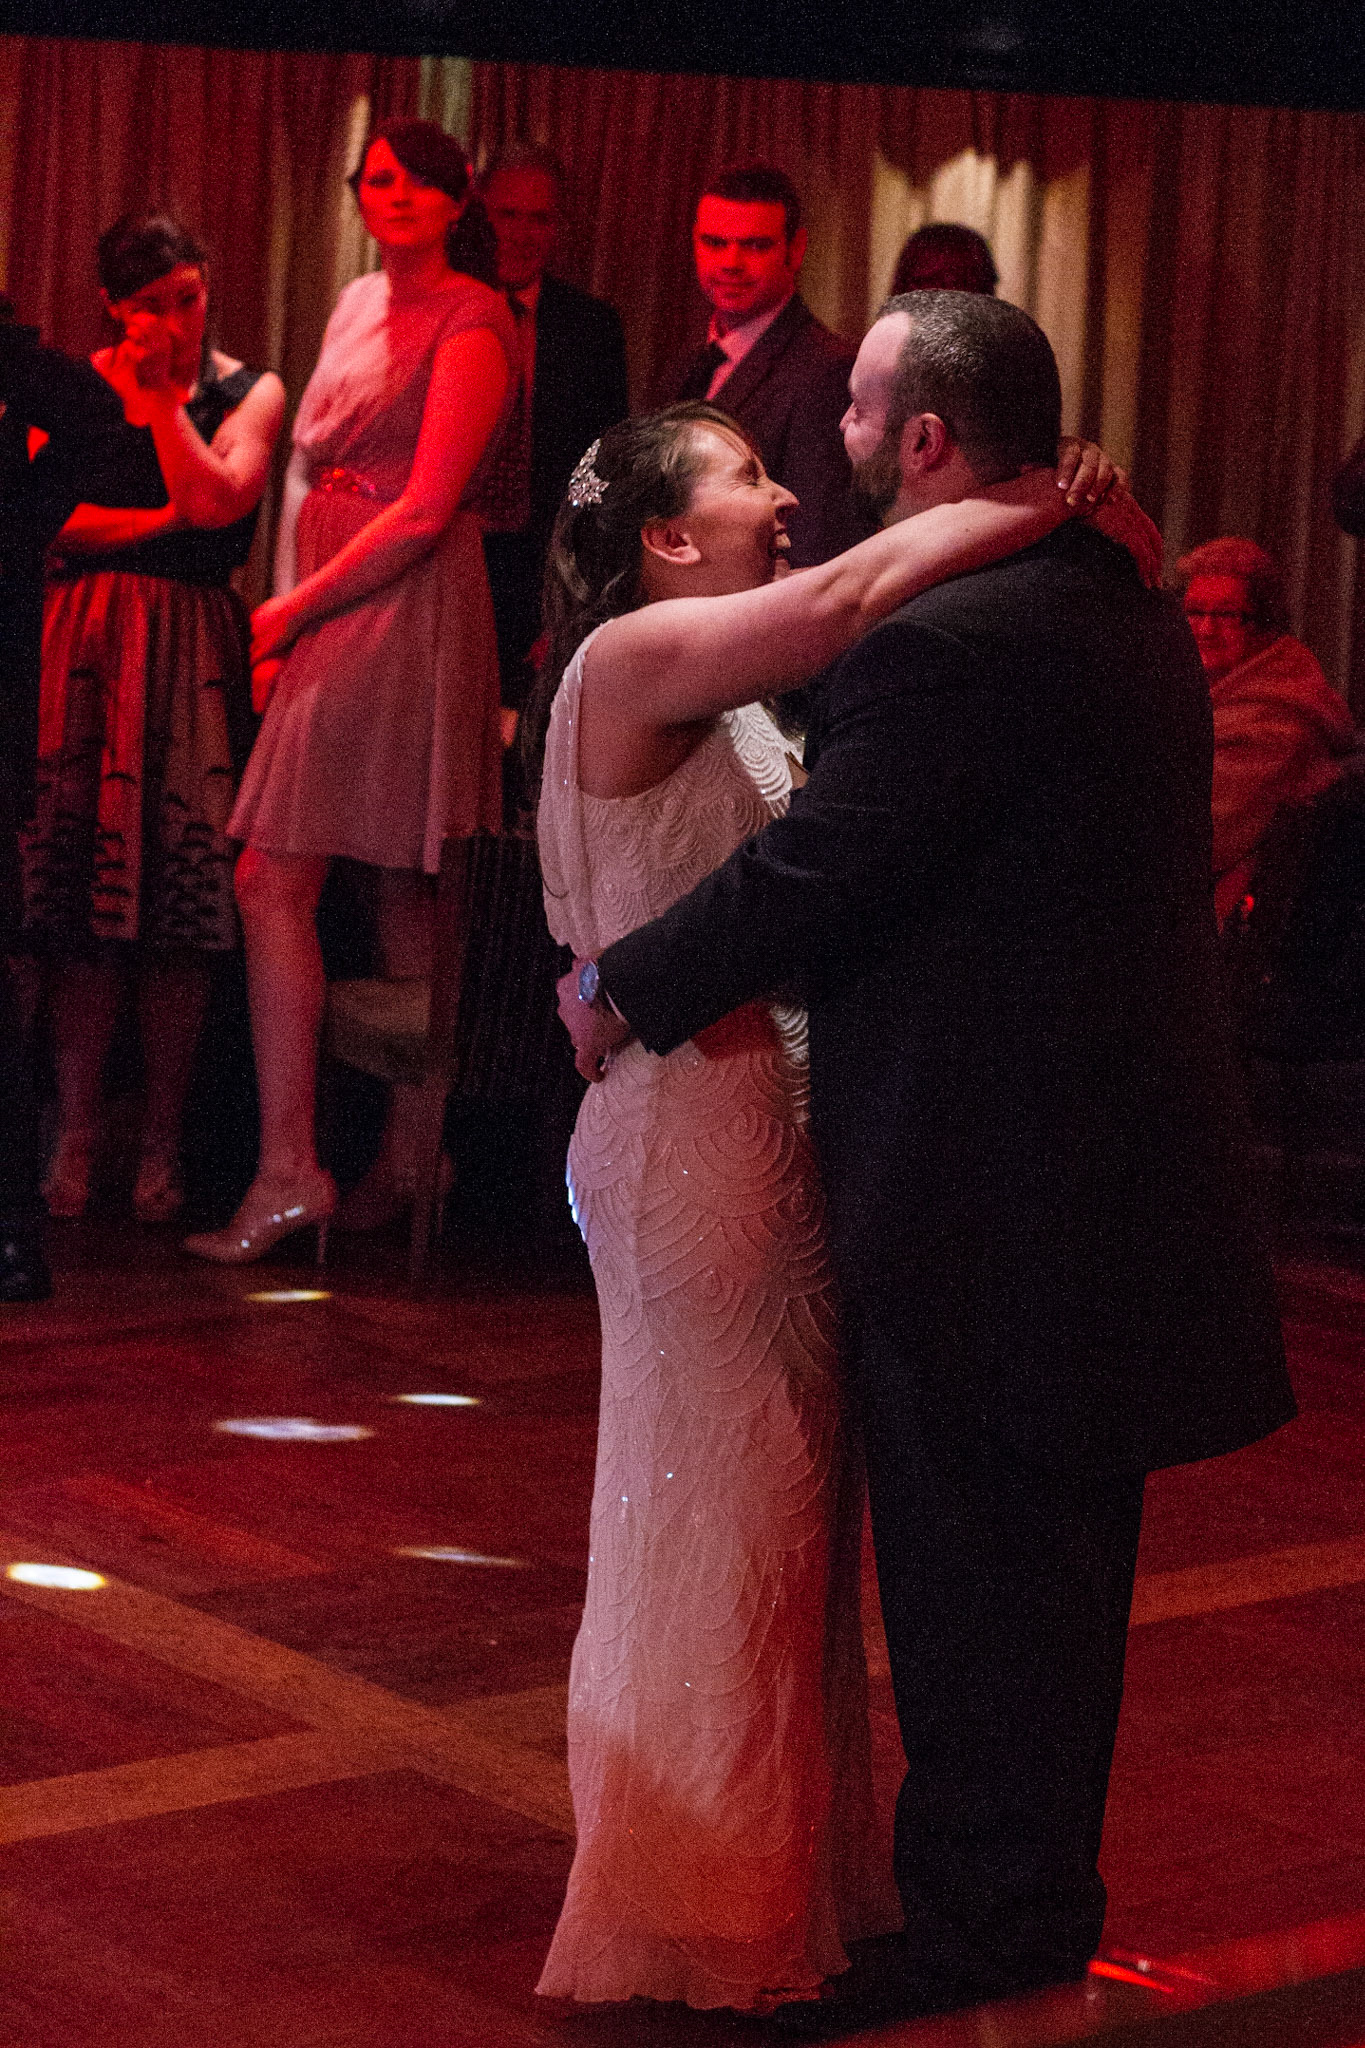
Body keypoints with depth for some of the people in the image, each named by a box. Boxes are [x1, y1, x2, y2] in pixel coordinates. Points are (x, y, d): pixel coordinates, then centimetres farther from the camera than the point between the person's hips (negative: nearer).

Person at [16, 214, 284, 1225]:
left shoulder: (249, 392, 8)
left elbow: (213, 501, -8)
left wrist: (156, 395, -5)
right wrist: (160, 521, -6)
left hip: (193, 650, -1)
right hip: (84, 642, 1)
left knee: (180, 892, -6)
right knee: (82, 910, -5)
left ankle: (162, 1141, 1)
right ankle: (77, 1132, 0)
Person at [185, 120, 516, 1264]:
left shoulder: (473, 321, -8)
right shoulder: (362, 303, 18)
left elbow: (427, 508, -14)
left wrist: (297, 609, -9)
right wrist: (291, 621, 8)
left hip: (404, 612, -8)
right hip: (332, 613, 8)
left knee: (272, 882, -13)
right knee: (402, 893, 9)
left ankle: (288, 1171, -12)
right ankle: (408, 1157, 14)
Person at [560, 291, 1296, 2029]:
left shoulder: (947, 645, -21)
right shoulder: (1128, 612, 9)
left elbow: (803, 877, -20)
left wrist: (615, 994, -6)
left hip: (981, 1204, -9)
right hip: (1117, 1174, 10)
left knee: (970, 1577, 2)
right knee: (1055, 1564, 19)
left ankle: (975, 1929, 13)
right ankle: (1043, 1900, 31)